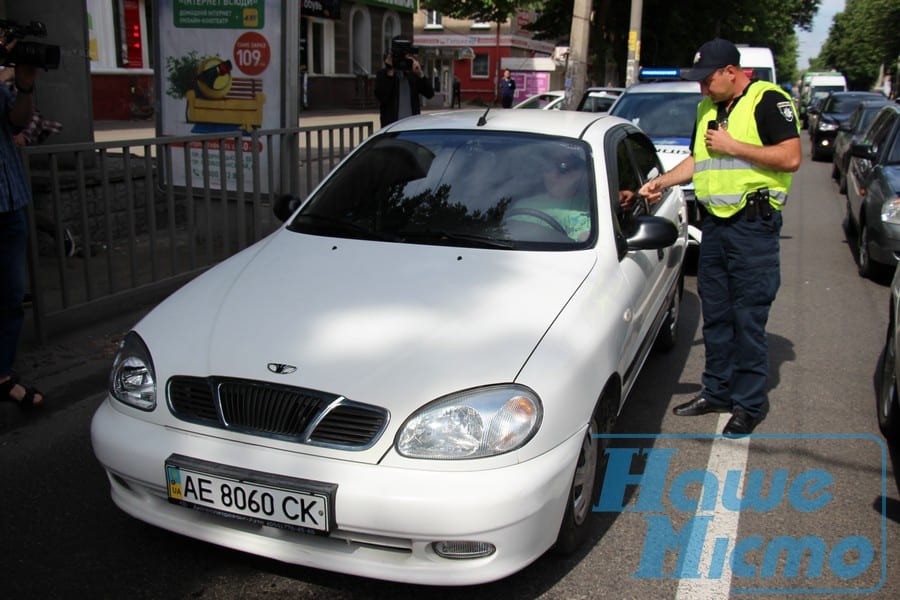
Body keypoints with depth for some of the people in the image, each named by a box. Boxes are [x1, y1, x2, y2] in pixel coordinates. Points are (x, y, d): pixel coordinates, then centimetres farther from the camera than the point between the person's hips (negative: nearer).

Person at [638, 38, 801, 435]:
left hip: (753, 226, -7)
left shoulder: (769, 100, -7)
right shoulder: (707, 109, 16)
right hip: (714, 223, 8)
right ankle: (717, 391, 26)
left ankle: (750, 405, 9)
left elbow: (791, 158, -16)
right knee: (715, 315, 13)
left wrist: (733, 146, -15)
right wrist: (661, 182, 11)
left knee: (748, 320, -3)